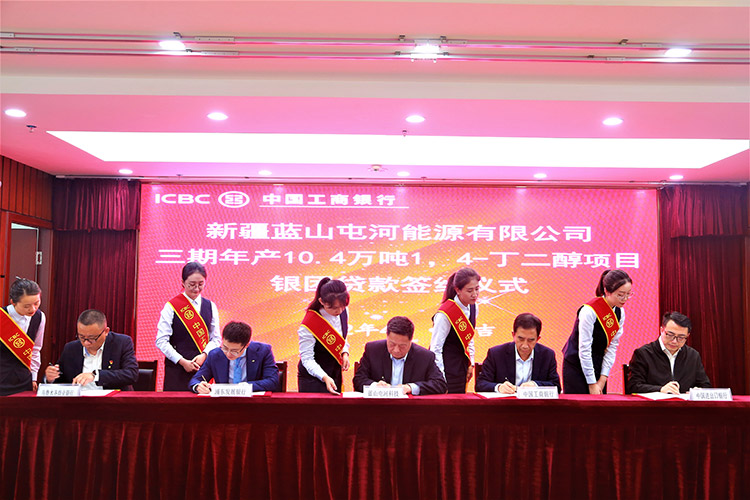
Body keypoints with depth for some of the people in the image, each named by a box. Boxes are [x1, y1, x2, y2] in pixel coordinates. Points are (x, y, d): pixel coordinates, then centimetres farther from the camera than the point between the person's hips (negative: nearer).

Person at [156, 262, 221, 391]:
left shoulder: (211, 307, 8)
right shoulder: (171, 307, -2)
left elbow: (216, 338, 8)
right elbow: (161, 341, -5)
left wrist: (204, 355, -10)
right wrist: (182, 361, -12)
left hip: (203, 366, 3)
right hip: (176, 368, -2)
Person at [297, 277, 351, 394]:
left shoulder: (342, 311, -7)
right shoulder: (309, 324, -27)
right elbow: (307, 359, -22)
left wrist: (345, 353, -7)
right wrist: (324, 378, -35)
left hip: (335, 376, 6)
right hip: (312, 379, -6)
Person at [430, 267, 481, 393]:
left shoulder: (473, 307, -1)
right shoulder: (445, 314, -23)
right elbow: (435, 348, -18)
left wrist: (470, 363, 11)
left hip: (461, 367, 7)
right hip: (446, 368, -7)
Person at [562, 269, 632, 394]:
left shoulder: (620, 312, -1)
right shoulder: (589, 311, -22)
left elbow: (612, 347, 1)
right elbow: (584, 349, -21)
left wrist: (603, 379, -5)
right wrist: (592, 383, -17)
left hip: (597, 365, 6)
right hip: (576, 366, -6)